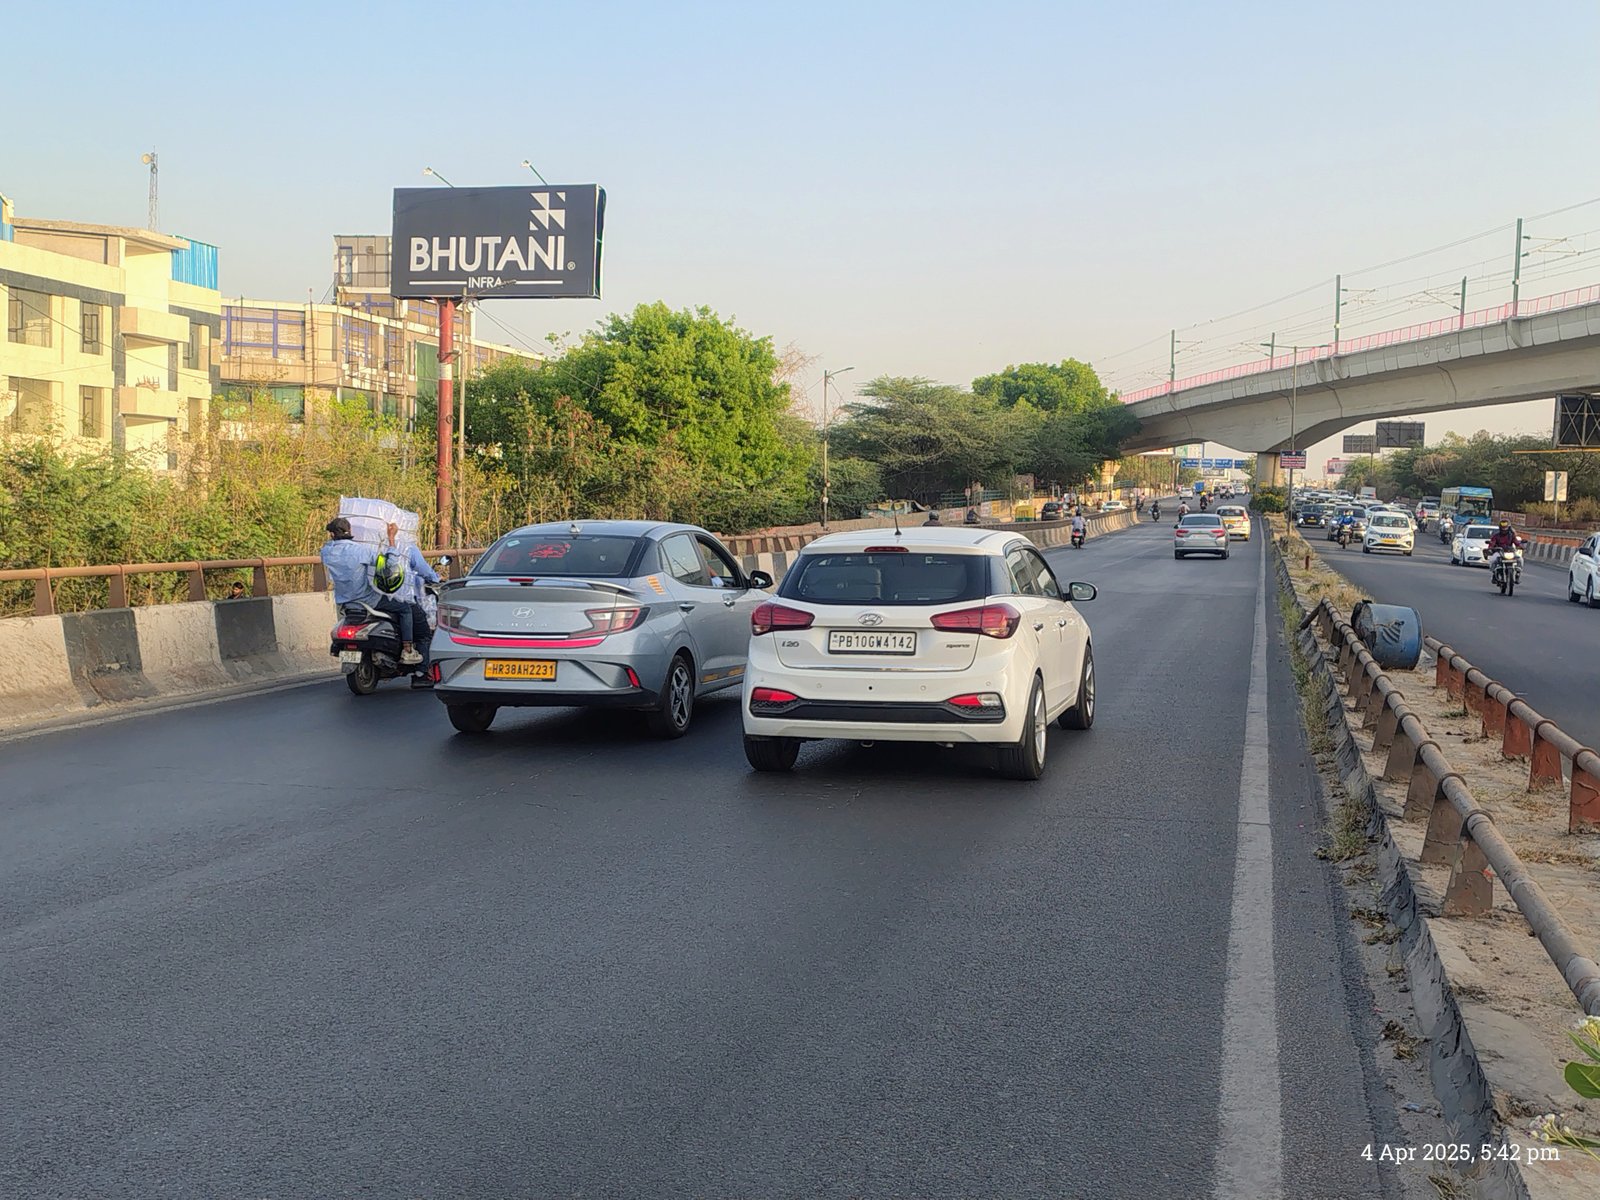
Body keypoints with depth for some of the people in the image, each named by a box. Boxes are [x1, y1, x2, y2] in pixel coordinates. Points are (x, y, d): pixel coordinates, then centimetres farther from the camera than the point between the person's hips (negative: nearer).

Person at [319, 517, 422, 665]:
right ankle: (407, 650, 0)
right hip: (365, 599, -6)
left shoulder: (326, 552, -8)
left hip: (342, 601, 6)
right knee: (404, 608, 8)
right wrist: (391, 537, -13)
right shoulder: (360, 549, -23)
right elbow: (390, 560, -21)